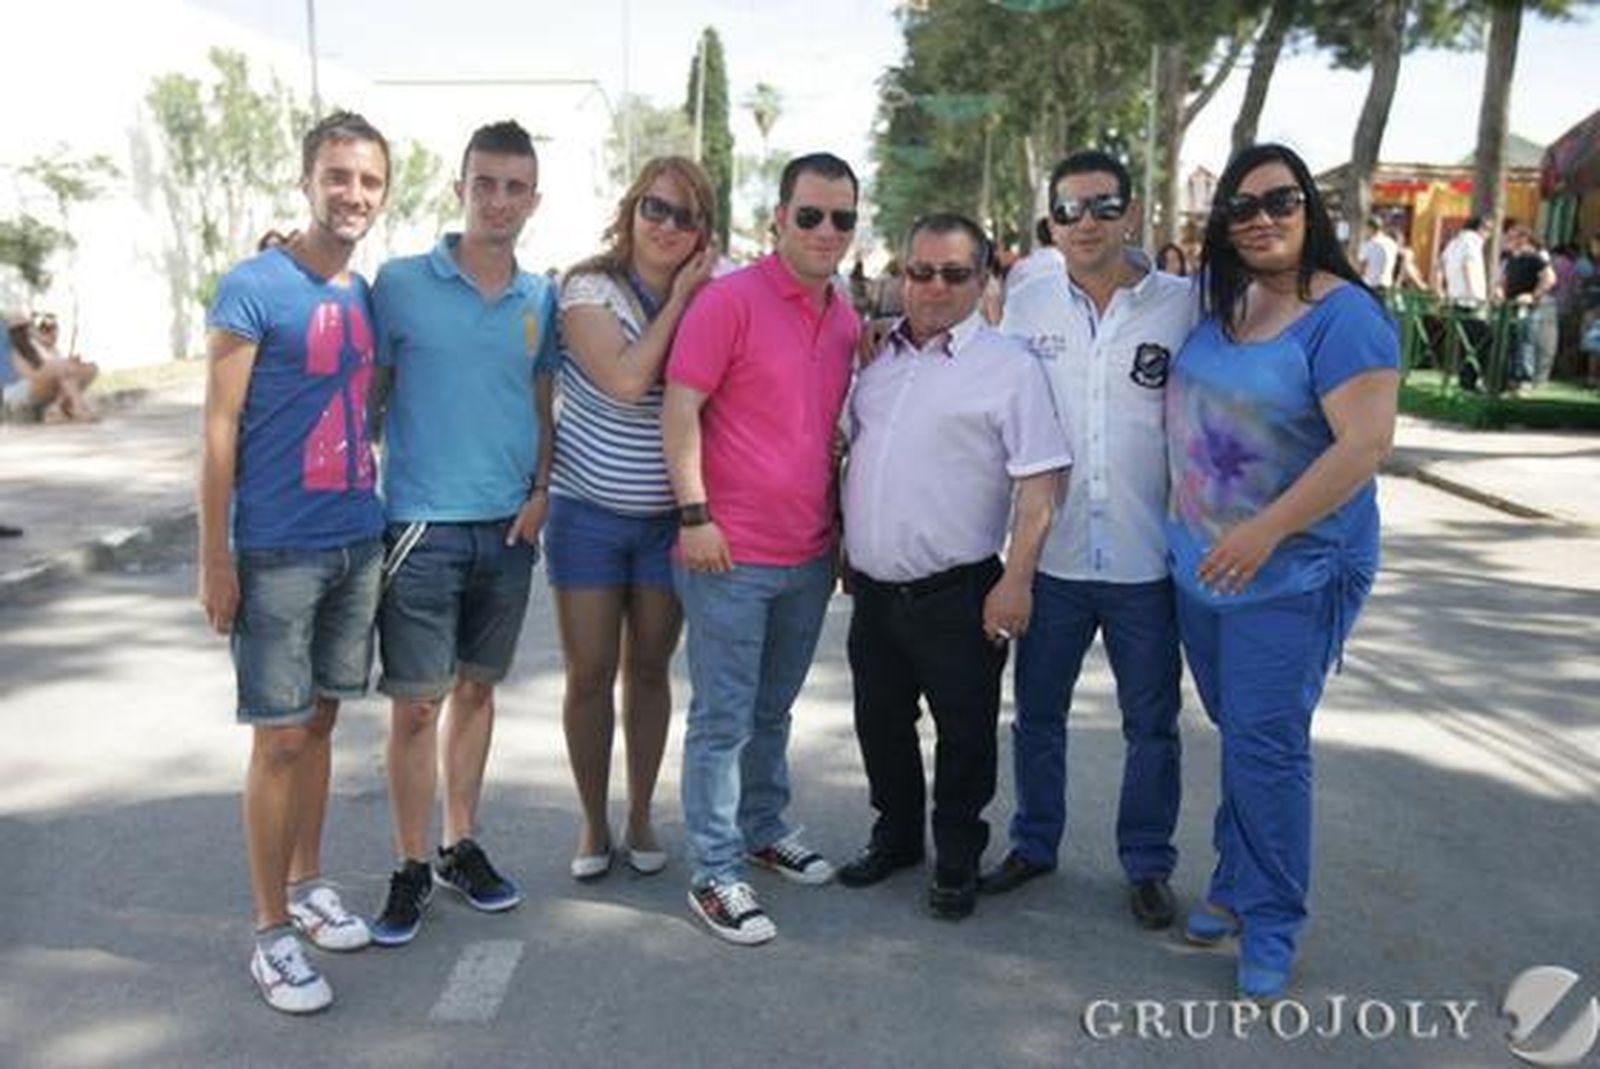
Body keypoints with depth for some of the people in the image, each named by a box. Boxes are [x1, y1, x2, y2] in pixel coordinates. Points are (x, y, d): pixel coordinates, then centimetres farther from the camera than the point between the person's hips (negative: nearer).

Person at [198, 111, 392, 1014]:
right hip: (277, 551, -6)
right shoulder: (255, 287, -10)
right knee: (282, 736, 1)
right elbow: (219, 428, -11)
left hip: (358, 544, 6)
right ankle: (273, 931, 14)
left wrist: (378, 515, 13)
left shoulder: (367, 294, 9)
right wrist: (215, 558, -12)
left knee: (321, 719, 15)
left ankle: (308, 882, 31)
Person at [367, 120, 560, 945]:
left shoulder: (542, 299, 7)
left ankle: (462, 847, 28)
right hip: (423, 526, -4)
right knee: (416, 704, 0)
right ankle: (411, 869, 16)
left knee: (476, 689, 14)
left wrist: (541, 492, 1)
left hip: (509, 528, 4)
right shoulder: (400, 285, -5)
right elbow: (366, 398, 0)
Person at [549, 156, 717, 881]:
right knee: (589, 676, 4)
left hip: (668, 517, 3)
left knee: (650, 670, 12)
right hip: (589, 513, -3)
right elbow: (624, 382, -23)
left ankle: (640, 816, 27)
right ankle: (593, 823, 22)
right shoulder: (589, 290, -8)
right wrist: (679, 301, -17)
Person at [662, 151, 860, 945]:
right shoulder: (730, 300, -12)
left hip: (810, 555, 7)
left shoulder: (846, 318, 10)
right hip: (730, 552, -6)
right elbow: (679, 410, -13)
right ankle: (716, 874, 13)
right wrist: (694, 515, -18)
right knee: (724, 718, 2)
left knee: (773, 710, 21)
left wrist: (843, 526, 17)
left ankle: (765, 829, 38)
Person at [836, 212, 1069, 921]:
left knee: (964, 732, 7)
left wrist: (1016, 580, -17)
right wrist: (846, 548, 17)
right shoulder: (879, 358, 10)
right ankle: (896, 836, 38)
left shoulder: (1009, 367, -8)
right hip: (874, 588, 6)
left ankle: (957, 860, 26)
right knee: (880, 723, 17)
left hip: (957, 594, -5)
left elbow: (1039, 483, -12)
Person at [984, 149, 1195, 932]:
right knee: (1037, 713, 15)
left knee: (1152, 723, 11)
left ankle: (1147, 863, 29)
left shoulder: (1183, 306, -4)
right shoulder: (1026, 305, 2)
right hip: (1052, 553, 2)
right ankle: (1034, 842, 35)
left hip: (1147, 559, -2)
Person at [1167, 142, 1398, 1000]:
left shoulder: (1342, 316, -16)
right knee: (1238, 735, 18)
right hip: (1202, 564, 7)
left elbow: (1366, 443, -23)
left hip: (1293, 574, -6)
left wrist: (1266, 532, -25)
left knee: (1265, 748, -1)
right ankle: (1235, 884, 33)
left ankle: (1270, 924, 16)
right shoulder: (1216, 302, 5)